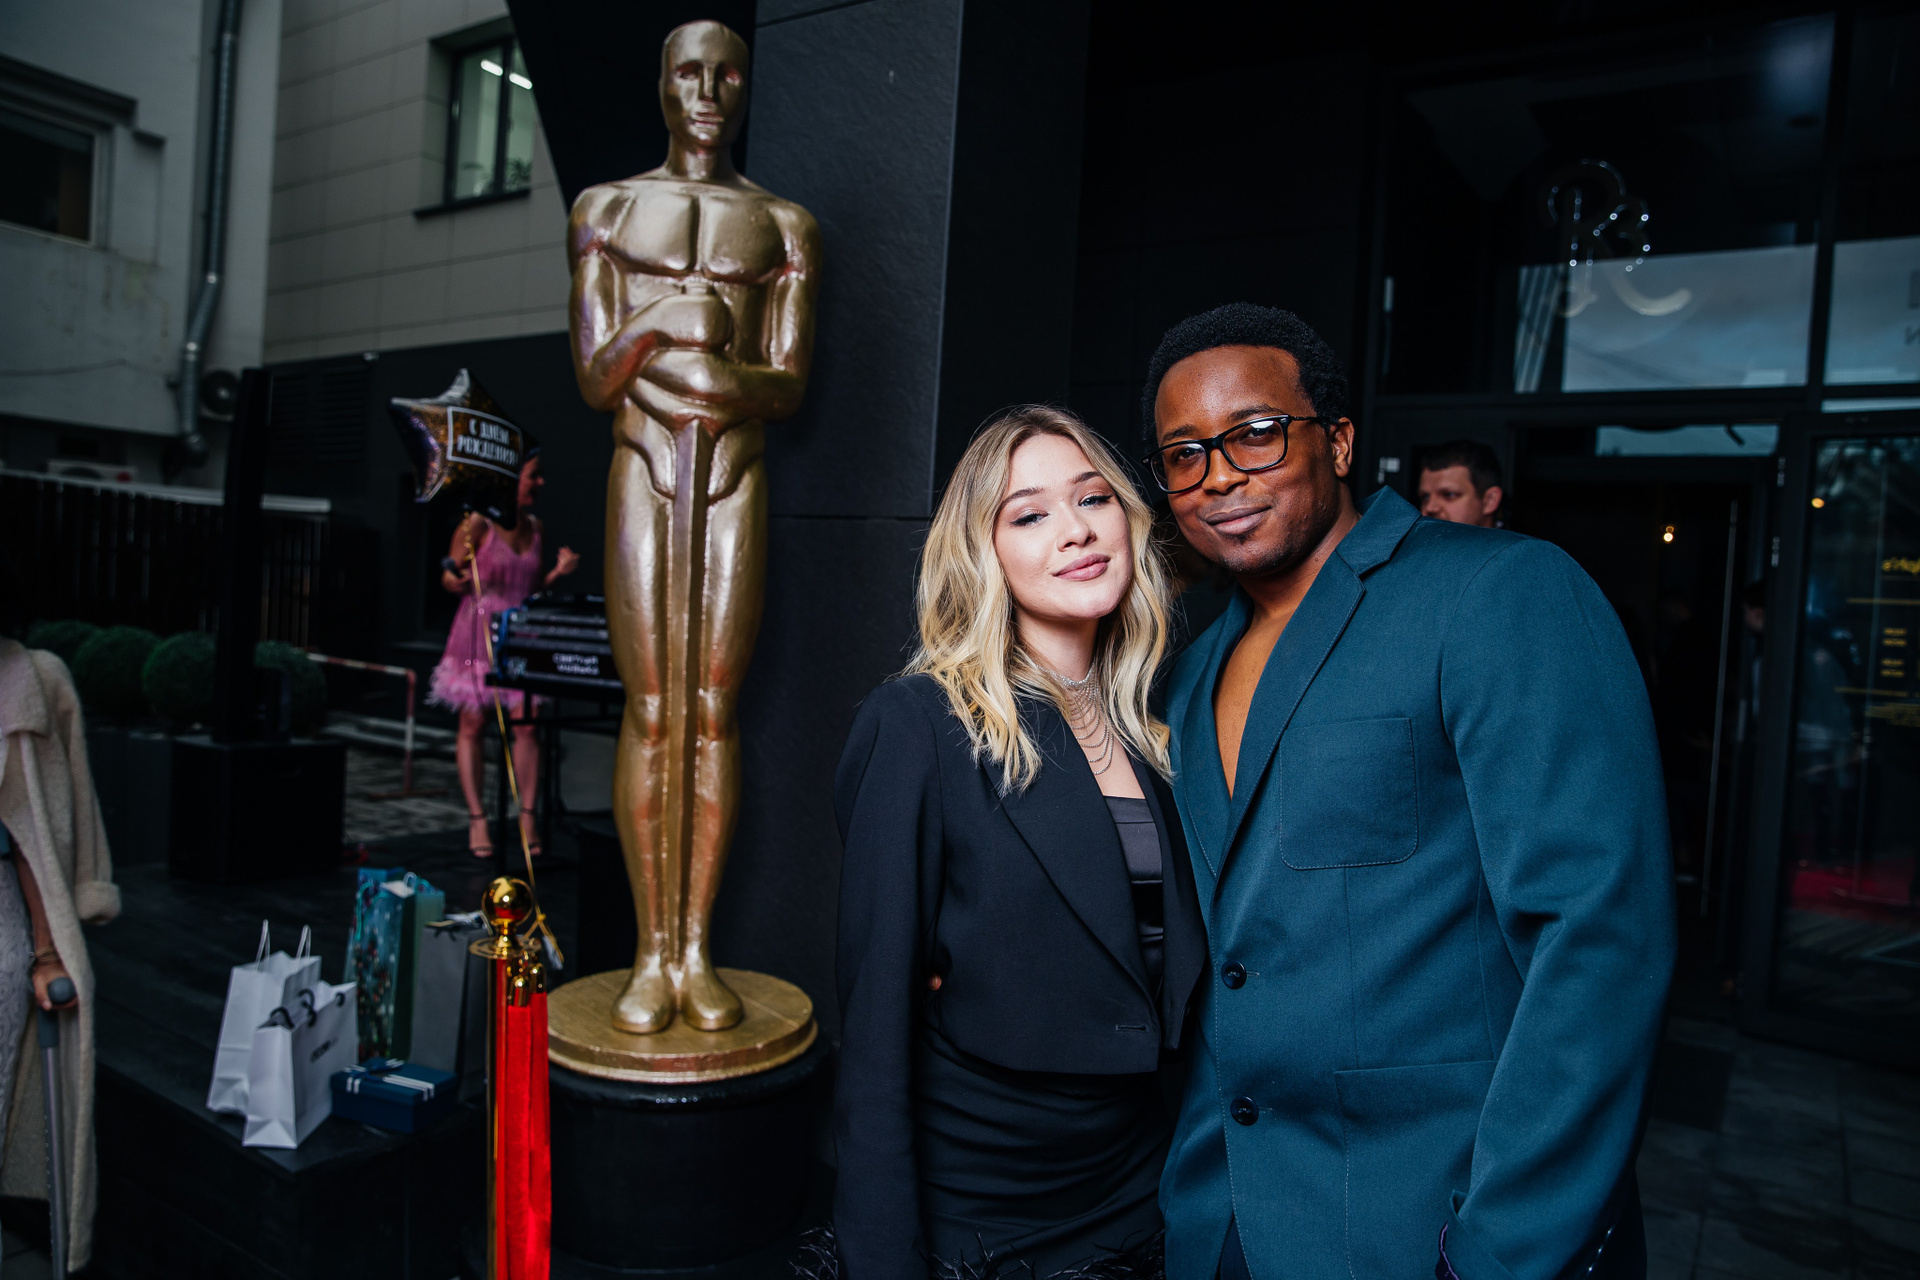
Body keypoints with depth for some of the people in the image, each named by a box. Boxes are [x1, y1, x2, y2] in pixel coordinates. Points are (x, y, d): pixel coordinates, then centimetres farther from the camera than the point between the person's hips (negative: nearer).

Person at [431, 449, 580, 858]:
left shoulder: (534, 526, 10)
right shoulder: (477, 524, -6)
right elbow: (449, 575, -1)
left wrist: (558, 571, 0)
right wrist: (455, 581, -23)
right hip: (479, 633, -4)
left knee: (526, 724, -2)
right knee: (473, 724, 2)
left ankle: (527, 815, 6)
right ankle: (477, 818, 10)